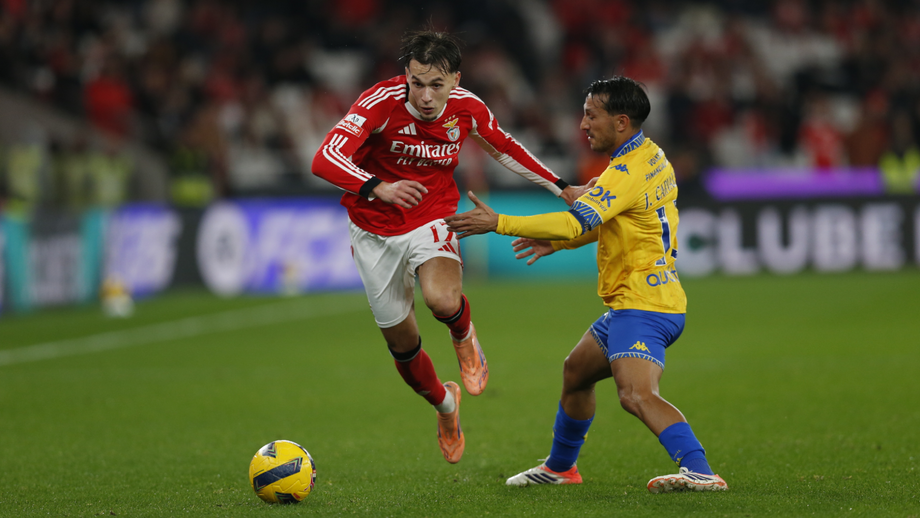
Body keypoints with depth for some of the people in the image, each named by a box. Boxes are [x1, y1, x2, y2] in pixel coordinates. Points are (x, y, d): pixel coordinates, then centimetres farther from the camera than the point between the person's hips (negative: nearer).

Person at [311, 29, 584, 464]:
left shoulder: (467, 109, -13)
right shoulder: (381, 102, -24)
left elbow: (504, 148, 10)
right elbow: (325, 159, -35)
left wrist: (561, 188, 13)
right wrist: (379, 189, -52)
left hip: (433, 223, 0)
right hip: (375, 231, 0)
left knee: (442, 300, -32)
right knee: (401, 342, 9)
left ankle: (464, 336, 5)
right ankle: (444, 403, 41)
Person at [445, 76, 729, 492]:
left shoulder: (627, 173, -20)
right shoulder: (653, 158, 11)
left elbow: (575, 223, -28)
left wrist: (498, 223, -25)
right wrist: (557, 241, 19)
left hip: (642, 308, -11)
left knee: (636, 395, -29)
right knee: (576, 371, 27)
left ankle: (700, 472, -43)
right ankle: (560, 467, 44)